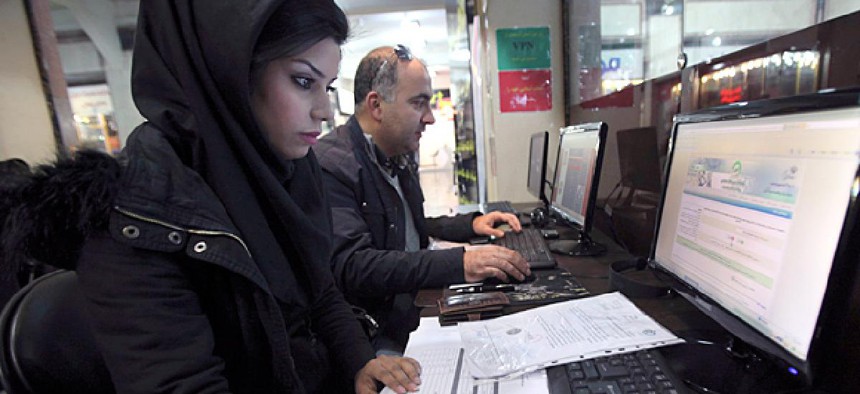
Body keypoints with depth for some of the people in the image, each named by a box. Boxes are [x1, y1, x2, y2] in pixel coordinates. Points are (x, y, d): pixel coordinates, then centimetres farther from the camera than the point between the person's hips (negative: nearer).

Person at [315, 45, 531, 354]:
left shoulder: (399, 159, 11)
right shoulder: (331, 166, -17)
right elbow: (350, 265, -27)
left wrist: (471, 224, 8)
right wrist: (458, 263, -32)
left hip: (419, 311, 8)